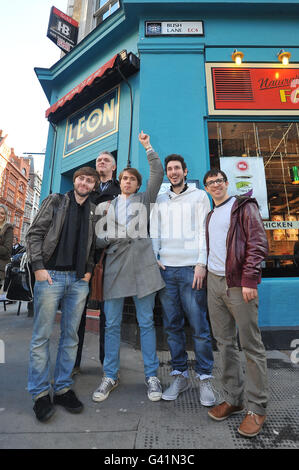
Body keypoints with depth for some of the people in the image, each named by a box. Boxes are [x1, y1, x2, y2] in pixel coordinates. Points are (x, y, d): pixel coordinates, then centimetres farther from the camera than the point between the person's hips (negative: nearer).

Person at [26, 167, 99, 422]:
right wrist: (38, 267, -9)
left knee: (71, 336, 10)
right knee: (42, 336, 4)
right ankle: (40, 394, 20)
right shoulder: (55, 201, 5)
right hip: (50, 276, -3)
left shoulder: (94, 211, 13)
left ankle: (63, 388, 25)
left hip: (79, 280, 3)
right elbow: (34, 234, 0)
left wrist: (89, 270, 4)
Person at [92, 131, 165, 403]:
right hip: (115, 265, 2)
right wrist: (110, 237, -8)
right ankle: (110, 376, 23)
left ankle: (152, 375, 20)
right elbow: (99, 239, 12)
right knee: (112, 324, 6)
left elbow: (158, 175, 3)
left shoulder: (144, 199, 15)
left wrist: (148, 147, 2)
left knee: (146, 322, 5)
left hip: (142, 265, -1)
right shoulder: (106, 206, 17)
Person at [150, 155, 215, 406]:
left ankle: (205, 377, 18)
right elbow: (154, 233, 15)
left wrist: (201, 263, -9)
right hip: (166, 269, 4)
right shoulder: (160, 200, 19)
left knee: (199, 326, 0)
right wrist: (153, 259, 1)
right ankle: (180, 375, 23)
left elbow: (203, 231, 1)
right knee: (172, 326, 8)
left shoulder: (199, 196, 9)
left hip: (191, 269, -3)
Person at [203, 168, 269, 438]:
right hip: (214, 283, 6)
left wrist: (250, 279, -17)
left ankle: (257, 408, 20)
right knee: (224, 343, 12)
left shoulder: (244, 206, 1)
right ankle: (233, 399, 28)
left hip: (238, 284, -6)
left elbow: (258, 243, -9)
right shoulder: (210, 215, 20)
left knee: (251, 345, 3)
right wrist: (204, 270, 10)